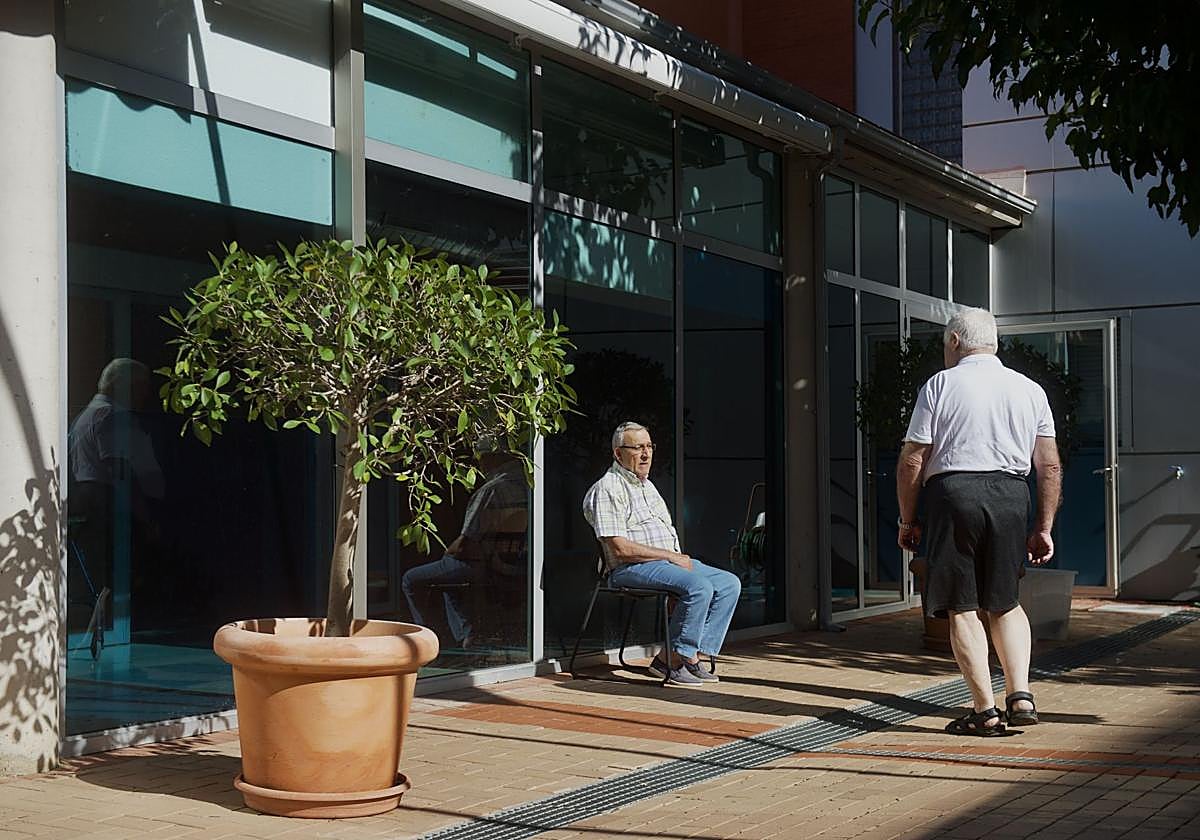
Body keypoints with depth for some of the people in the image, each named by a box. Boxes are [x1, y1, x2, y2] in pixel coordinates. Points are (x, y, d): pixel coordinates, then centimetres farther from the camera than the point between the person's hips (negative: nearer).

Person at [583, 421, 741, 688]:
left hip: (671, 561, 10)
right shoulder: (608, 490, -9)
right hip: (631, 569, -10)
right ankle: (671, 660, -19)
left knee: (729, 583, -4)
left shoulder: (646, 485, 23)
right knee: (698, 587, -30)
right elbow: (621, 549, -17)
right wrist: (671, 556, -14)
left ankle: (693, 655, -9)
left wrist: (680, 557, 4)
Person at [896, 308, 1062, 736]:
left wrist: (908, 520, 8)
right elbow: (1050, 467, 8)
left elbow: (912, 461, -2)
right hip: (1011, 496, 4)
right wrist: (1043, 528, 13)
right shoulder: (1029, 390, 11)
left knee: (962, 607, 4)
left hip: (954, 492, -3)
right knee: (1005, 603, 18)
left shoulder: (940, 385, 2)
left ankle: (985, 711, 4)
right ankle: (1020, 695, 4)